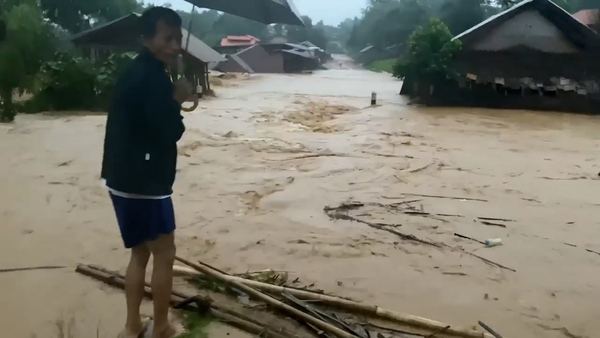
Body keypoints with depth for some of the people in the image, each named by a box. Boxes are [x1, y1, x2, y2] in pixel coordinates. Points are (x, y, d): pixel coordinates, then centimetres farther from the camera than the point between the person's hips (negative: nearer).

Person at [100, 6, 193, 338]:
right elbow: (169, 132, -20)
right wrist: (177, 101, -4)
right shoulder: (151, 76, -17)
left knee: (141, 253, 19)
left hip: (126, 179, 10)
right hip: (142, 183, -10)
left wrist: (171, 102, 1)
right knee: (164, 255, 5)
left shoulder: (140, 72, 16)